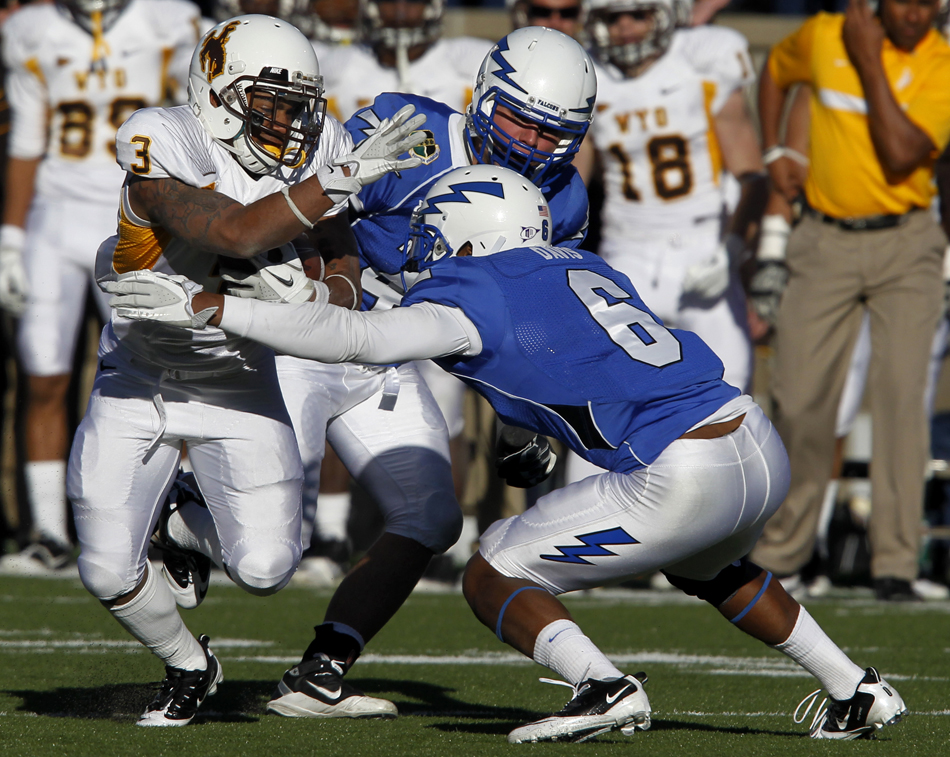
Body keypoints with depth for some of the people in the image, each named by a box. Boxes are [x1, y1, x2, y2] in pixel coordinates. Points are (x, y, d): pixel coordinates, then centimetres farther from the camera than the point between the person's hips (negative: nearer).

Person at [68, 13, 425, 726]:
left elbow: (345, 270, -7)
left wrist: (313, 293, -30)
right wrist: (342, 179, -44)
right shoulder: (159, 146, -26)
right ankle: (189, 666, 27)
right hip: (140, 379, -2)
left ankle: (183, 524, 22)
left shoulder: (320, 147, -11)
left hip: (237, 383, 2)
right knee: (110, 573, -6)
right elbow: (236, 233, -39)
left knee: (264, 567, -14)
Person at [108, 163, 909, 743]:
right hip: (762, 450, 8)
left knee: (492, 578, 5)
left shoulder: (474, 300, -4)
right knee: (706, 566, 40)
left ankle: (603, 687, -15)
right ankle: (857, 691, 39)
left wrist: (207, 305, -13)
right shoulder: (579, 269, 19)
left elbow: (356, 338, -14)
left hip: (685, 480, -8)